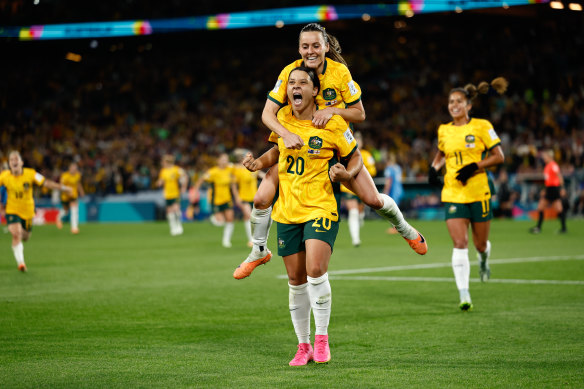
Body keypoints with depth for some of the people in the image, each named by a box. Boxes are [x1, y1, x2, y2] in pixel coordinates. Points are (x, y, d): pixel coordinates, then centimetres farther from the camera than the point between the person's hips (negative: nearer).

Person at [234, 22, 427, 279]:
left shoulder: (340, 72, -16)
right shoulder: (290, 72, -16)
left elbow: (359, 114, -10)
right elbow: (267, 113, -18)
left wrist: (333, 111, -29)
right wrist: (286, 134, -37)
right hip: (297, 144, 1)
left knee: (373, 199, -7)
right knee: (261, 199, -12)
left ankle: (404, 229, 26)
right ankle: (259, 251, 15)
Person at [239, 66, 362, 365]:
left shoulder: (333, 123, -8)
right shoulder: (282, 118, 5)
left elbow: (355, 158, 2)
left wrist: (346, 173, -19)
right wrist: (258, 163, 6)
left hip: (321, 206, -4)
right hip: (287, 209, 4)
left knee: (316, 270, -21)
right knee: (296, 279, 6)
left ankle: (321, 338, -5)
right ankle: (303, 345, 18)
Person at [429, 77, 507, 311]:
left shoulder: (482, 126, -3)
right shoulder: (443, 130, 8)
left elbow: (499, 156, -3)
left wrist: (475, 166, -16)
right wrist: (434, 168, 7)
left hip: (478, 192, -2)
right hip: (452, 194, 2)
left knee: (480, 243, 9)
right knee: (459, 243, -12)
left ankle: (483, 260, 48)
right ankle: (464, 295, -12)